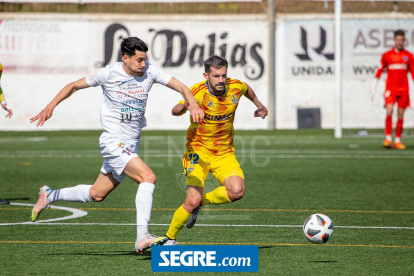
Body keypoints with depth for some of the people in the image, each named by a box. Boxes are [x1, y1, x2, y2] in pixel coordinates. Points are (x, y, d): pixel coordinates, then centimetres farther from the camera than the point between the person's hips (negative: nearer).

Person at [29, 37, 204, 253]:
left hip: (131, 145, 6)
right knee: (148, 177, -24)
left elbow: (180, 87, -4)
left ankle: (50, 195, 37)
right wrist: (51, 106, -6)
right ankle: (142, 237, -27)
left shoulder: (149, 71, -2)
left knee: (97, 194, 16)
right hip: (113, 143, -6)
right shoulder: (108, 74, -11)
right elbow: (74, 86, 2)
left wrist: (193, 104, -24)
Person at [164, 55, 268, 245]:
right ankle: (169, 239, 4)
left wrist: (258, 105, 32)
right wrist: (184, 106, -49)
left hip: (224, 154, 4)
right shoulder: (198, 92, -18)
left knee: (237, 191, -22)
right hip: (198, 151, -4)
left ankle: (201, 202, 7)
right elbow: (176, 111, -27)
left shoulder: (235, 87, -6)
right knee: (193, 200, -19)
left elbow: (247, 89, 18)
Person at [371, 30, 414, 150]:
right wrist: (373, 87, 5)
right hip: (390, 88, -2)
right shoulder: (387, 55, 4)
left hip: (403, 89, 2)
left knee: (400, 115, 3)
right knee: (389, 111, -17)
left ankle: (397, 140, 10)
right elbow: (379, 71, 8)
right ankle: (388, 138, -19)